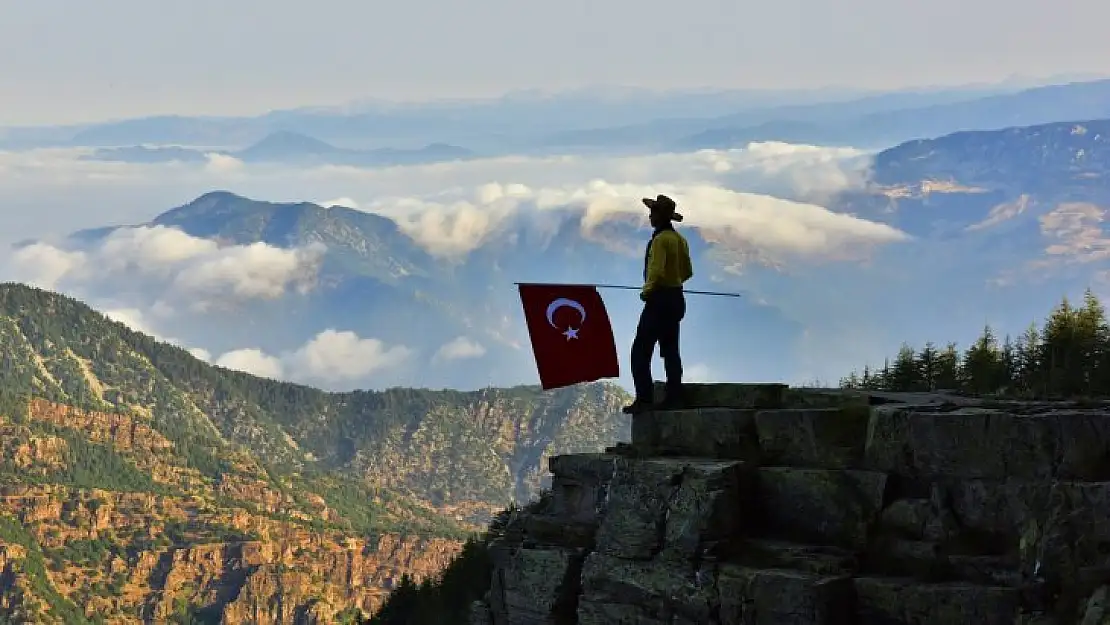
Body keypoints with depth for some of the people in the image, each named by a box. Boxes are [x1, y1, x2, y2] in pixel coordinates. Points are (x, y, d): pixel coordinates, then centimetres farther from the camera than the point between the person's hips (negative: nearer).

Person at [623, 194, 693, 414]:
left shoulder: (660, 239, -16)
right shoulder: (680, 239, 12)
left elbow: (657, 270, -26)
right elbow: (687, 271, 20)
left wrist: (647, 290, -11)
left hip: (660, 298, -9)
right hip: (676, 298, 9)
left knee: (641, 350, -6)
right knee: (670, 351, 13)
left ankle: (644, 399, -12)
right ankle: (674, 398, 11)